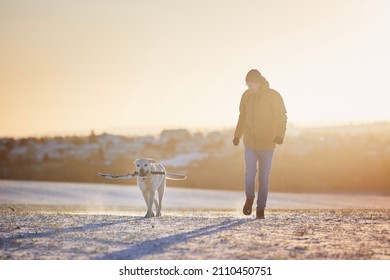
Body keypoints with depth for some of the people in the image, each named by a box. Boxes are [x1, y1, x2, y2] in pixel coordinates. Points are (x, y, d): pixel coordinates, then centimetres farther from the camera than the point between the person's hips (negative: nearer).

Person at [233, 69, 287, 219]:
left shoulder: (273, 96, -10)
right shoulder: (246, 95, 3)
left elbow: (282, 117, -9)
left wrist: (280, 135, -24)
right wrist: (237, 135, 17)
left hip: (267, 144, -2)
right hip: (249, 143, 3)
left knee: (264, 177, 4)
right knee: (249, 173, -3)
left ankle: (261, 208, 15)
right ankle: (249, 198, 24)